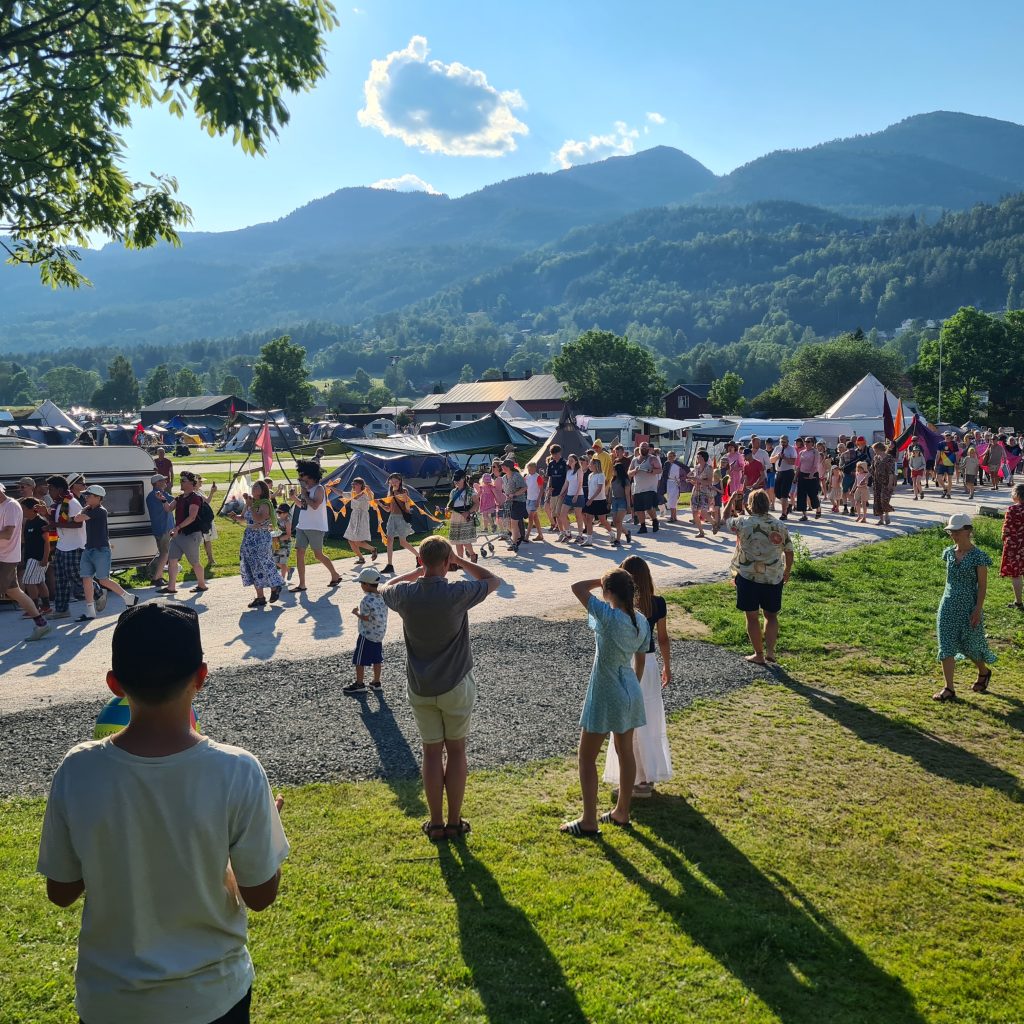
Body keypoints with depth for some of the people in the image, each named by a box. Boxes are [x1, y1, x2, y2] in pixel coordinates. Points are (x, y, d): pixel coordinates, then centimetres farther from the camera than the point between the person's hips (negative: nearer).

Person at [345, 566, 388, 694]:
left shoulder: (367, 600, -23)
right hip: (380, 634, 8)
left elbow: (371, 618, -26)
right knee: (377, 659, 17)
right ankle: (377, 682, 26)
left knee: (359, 660, 6)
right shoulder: (383, 596, 0)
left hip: (367, 635, -8)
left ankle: (359, 684, 14)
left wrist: (357, 613, -13)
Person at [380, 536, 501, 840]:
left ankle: (436, 823, 20)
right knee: (456, 751, 12)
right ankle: (454, 821, 20)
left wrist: (419, 572, 12)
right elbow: (493, 581, -2)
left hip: (420, 688, 2)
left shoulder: (405, 594, -11)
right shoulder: (457, 594, -20)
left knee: (432, 752, 13)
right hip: (456, 686, -2)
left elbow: (386, 588, 15)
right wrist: (461, 562, 0)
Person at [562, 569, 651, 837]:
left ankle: (589, 822, 13)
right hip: (630, 693, 8)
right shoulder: (641, 622, -2)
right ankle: (622, 812, 32)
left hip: (605, 697, -8)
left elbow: (577, 587, -24)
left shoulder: (609, 617, -25)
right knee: (626, 753, 19)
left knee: (586, 757, 7)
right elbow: (639, 662, 9)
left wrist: (602, 580, -8)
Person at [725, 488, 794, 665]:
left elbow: (725, 520, 9)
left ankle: (759, 654, 17)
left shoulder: (743, 522, -11)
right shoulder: (779, 526, -2)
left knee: (752, 617, 10)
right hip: (774, 578, 3)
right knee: (771, 616, 18)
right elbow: (789, 552, 4)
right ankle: (770, 651, 7)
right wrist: (787, 571, 20)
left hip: (748, 577, -3)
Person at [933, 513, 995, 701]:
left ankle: (984, 672, 41)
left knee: (970, 645, 10)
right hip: (948, 605, 5)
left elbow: (982, 585, -10)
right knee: (946, 647, -2)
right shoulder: (949, 553, 5)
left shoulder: (977, 556, -11)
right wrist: (950, 598, 17)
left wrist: (978, 608, -15)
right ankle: (949, 689, 2)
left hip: (969, 606, -5)